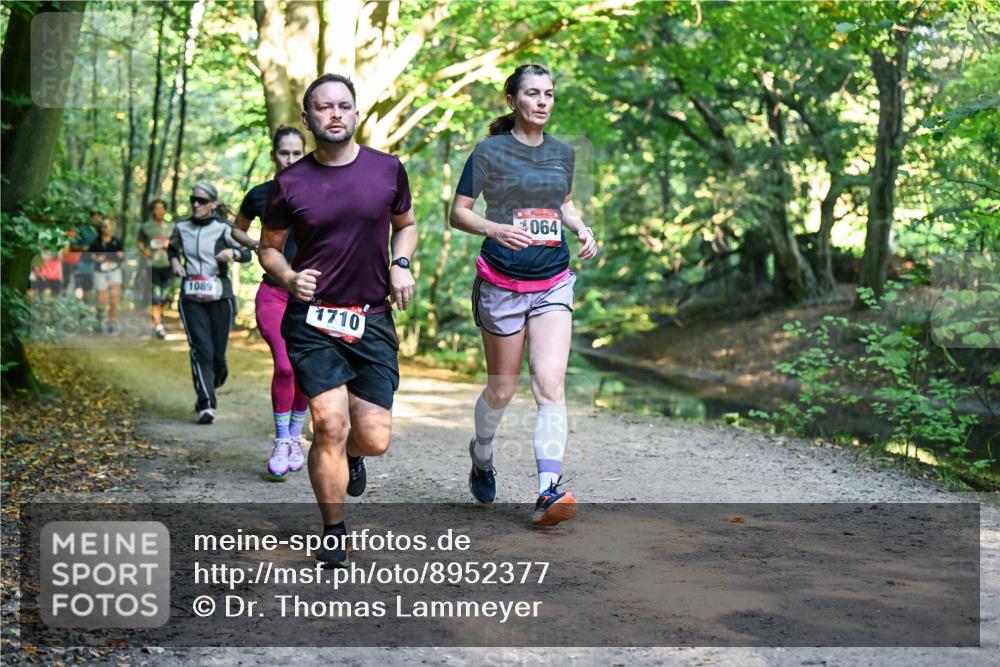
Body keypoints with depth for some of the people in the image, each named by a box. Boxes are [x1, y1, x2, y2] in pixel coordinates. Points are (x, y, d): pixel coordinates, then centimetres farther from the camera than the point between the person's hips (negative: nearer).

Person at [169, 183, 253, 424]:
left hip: (220, 297, -1)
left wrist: (232, 252, -21)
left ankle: (207, 390, 32)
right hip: (192, 298, 1)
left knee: (218, 354, 3)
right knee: (201, 350, -12)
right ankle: (206, 405, -16)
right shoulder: (182, 227, 8)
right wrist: (174, 261, 7)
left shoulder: (223, 228, -1)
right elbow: (172, 248, 28)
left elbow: (247, 254, 0)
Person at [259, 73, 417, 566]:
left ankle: (352, 454, 37)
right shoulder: (290, 183, -1)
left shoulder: (387, 169, 3)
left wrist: (401, 265, 0)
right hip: (312, 318, -1)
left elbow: (405, 224, 19)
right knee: (330, 425, -11)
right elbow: (269, 246, 10)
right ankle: (333, 532, 10)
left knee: (374, 438, -3)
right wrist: (289, 279, -10)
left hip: (373, 318, 2)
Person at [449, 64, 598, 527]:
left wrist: (581, 229, 3)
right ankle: (481, 455, 40)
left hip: (553, 284, 3)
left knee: (550, 384, -13)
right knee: (501, 390, 9)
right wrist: (495, 229, -23)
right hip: (501, 283, -3)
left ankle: (548, 492, -16)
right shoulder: (490, 151, -5)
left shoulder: (562, 153, 9)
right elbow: (458, 212, -4)